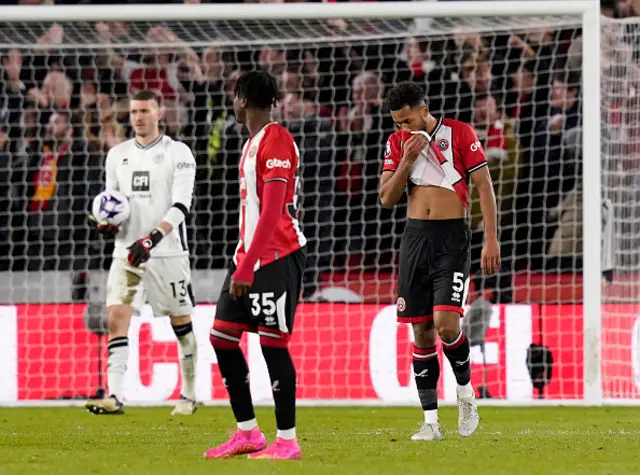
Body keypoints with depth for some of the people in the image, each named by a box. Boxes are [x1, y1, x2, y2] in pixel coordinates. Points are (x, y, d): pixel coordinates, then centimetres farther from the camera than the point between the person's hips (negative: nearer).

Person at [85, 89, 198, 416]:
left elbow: (180, 206, -12)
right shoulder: (117, 155, 12)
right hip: (126, 252, 4)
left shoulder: (178, 153, -3)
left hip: (167, 251, -4)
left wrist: (152, 238, -25)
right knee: (116, 317, -12)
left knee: (181, 323, 5)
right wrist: (106, 224, -4)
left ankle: (189, 395, 20)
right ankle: (115, 397, -18)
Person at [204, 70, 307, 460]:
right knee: (222, 336, 8)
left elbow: (272, 212, -21)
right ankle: (247, 433, 13)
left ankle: (287, 441, -2)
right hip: (250, 255, 10)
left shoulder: (276, 141, -14)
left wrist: (246, 268, -23)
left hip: (278, 256, -10)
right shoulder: (254, 143, 17)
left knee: (273, 343, -7)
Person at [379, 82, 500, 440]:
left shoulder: (459, 133, -3)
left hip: (452, 237, -4)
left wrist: (491, 239, -10)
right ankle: (431, 420, 6)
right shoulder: (398, 142, 10)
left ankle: (466, 391, 9)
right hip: (416, 236, 4)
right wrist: (407, 160, -8)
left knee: (445, 322, -17)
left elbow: (484, 186, -3)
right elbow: (387, 198, 7)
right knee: (421, 329, 2)